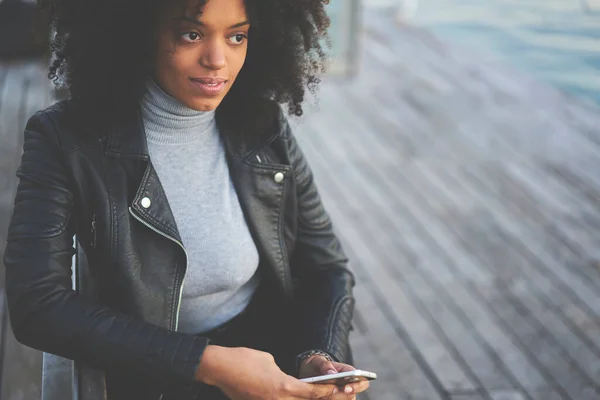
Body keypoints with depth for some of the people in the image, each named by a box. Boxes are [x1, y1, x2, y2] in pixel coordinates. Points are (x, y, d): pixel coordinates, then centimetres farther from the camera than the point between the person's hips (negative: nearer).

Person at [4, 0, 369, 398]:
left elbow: (327, 266, 3)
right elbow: (37, 305, -17)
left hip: (281, 363, 3)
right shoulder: (66, 139, -12)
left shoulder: (264, 128, -3)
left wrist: (320, 358, -17)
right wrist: (206, 362, -20)